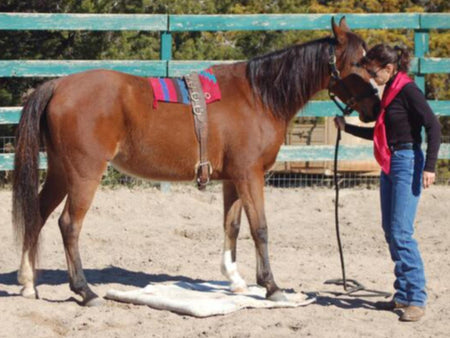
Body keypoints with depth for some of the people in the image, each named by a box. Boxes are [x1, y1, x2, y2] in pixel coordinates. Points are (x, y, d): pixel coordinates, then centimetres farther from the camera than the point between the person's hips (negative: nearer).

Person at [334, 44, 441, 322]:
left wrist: (430, 167, -24)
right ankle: (404, 295, 18)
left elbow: (433, 125, -19)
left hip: (407, 162, -10)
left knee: (401, 232, -14)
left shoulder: (408, 91, -13)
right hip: (389, 164, 10)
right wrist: (347, 127, 23)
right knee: (390, 231, 11)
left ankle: (417, 299, -10)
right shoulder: (390, 92, 14)